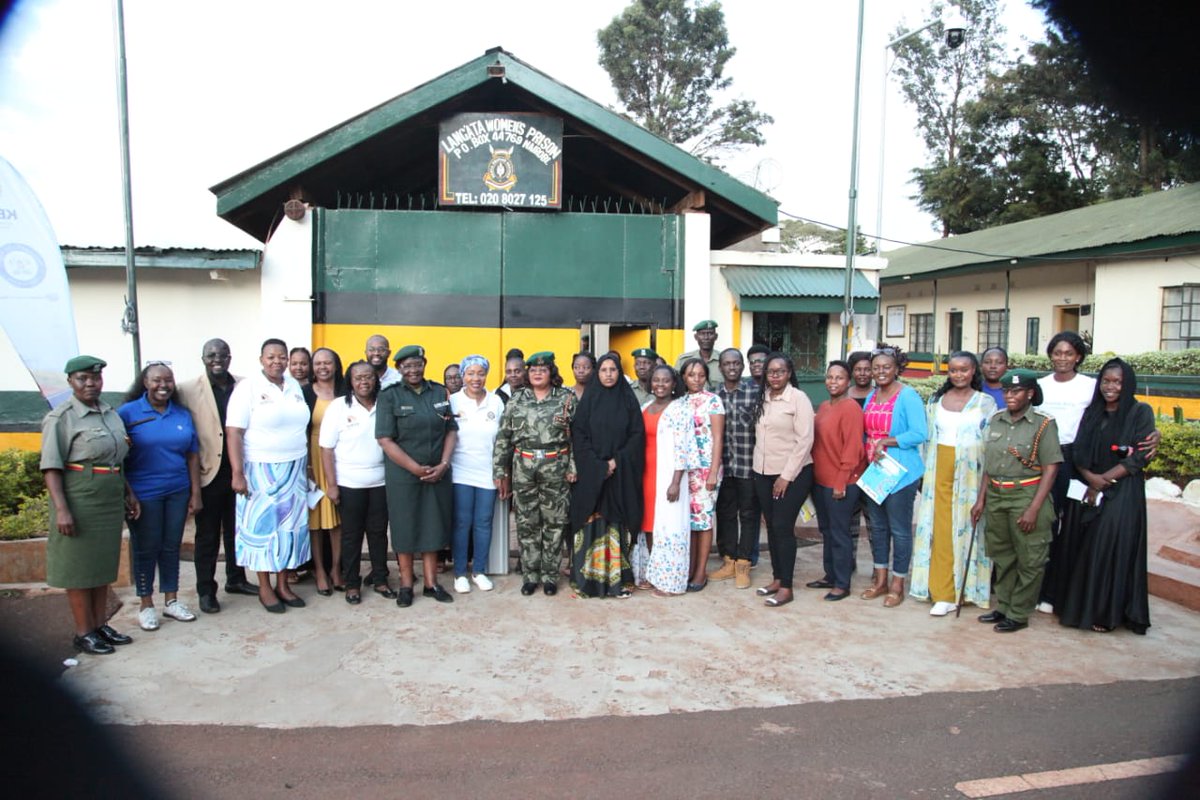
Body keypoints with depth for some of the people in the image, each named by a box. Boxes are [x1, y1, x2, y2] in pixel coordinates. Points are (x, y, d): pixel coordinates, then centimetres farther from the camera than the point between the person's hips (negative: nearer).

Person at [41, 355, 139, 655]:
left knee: (102, 564, 14)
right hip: (80, 500, -6)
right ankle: (83, 633, 13)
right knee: (79, 566, 3)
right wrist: (61, 509, -20)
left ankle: (101, 625, 25)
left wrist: (129, 494, 16)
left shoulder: (111, 413, 11)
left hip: (110, 501, 7)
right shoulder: (61, 417, -9)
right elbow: (51, 467, -13)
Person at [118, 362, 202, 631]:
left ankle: (171, 600, 24)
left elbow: (193, 455, 7)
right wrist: (125, 495, -13)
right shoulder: (127, 413, -4)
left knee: (171, 546, 11)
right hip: (143, 494, -3)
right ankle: (146, 605, 20)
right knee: (146, 549, 7)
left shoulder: (182, 414, 7)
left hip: (177, 492, 3)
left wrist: (195, 493, 5)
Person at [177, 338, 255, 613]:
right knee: (207, 535, 9)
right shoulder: (188, 390, -7)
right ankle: (205, 590, 21)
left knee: (236, 530, 17)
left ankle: (236, 579, 33)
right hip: (208, 474, -3)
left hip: (238, 471, 3)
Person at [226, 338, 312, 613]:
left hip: (294, 469, 5)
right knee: (262, 526, 2)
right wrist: (237, 473, -18)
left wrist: (306, 466, 12)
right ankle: (264, 588, 15)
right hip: (261, 470, -5)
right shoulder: (248, 387, -8)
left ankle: (283, 584, 20)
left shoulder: (294, 386, 8)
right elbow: (233, 432, -12)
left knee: (290, 525, 8)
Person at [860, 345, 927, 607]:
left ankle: (898, 585, 15)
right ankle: (880, 580, 27)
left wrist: (887, 442, -19)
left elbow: (920, 433, -18)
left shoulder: (908, 396, -10)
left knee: (899, 529, 3)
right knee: (877, 526, 14)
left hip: (900, 472, -7)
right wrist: (868, 454, 3)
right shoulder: (870, 397, 11)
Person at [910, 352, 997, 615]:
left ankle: (967, 588, 15)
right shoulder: (935, 401, 10)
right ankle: (944, 594, 6)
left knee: (968, 529, 1)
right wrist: (924, 473, 8)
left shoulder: (986, 402, 2)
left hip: (971, 474, -2)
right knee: (941, 531, 0)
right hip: (940, 472, 2)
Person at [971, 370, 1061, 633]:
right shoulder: (996, 420, 7)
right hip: (995, 495, 5)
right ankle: (1003, 607, 27)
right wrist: (981, 499, 9)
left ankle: (1019, 615, 14)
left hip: (1026, 495, -5)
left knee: (1029, 560, 3)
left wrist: (1034, 509, -15)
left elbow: (1050, 469, -10)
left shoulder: (1043, 424, -7)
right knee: (1001, 556, 14)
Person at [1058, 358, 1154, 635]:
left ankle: (1105, 613, 5)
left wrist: (1104, 480, -13)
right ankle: (1079, 605, 16)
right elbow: (1078, 452, 6)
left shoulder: (1141, 412, -2)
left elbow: (1139, 457, -8)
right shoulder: (1091, 412, 11)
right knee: (1082, 549, 5)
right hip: (1086, 491, 4)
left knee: (1110, 549, -6)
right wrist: (1091, 477, -12)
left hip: (1122, 493, -4)